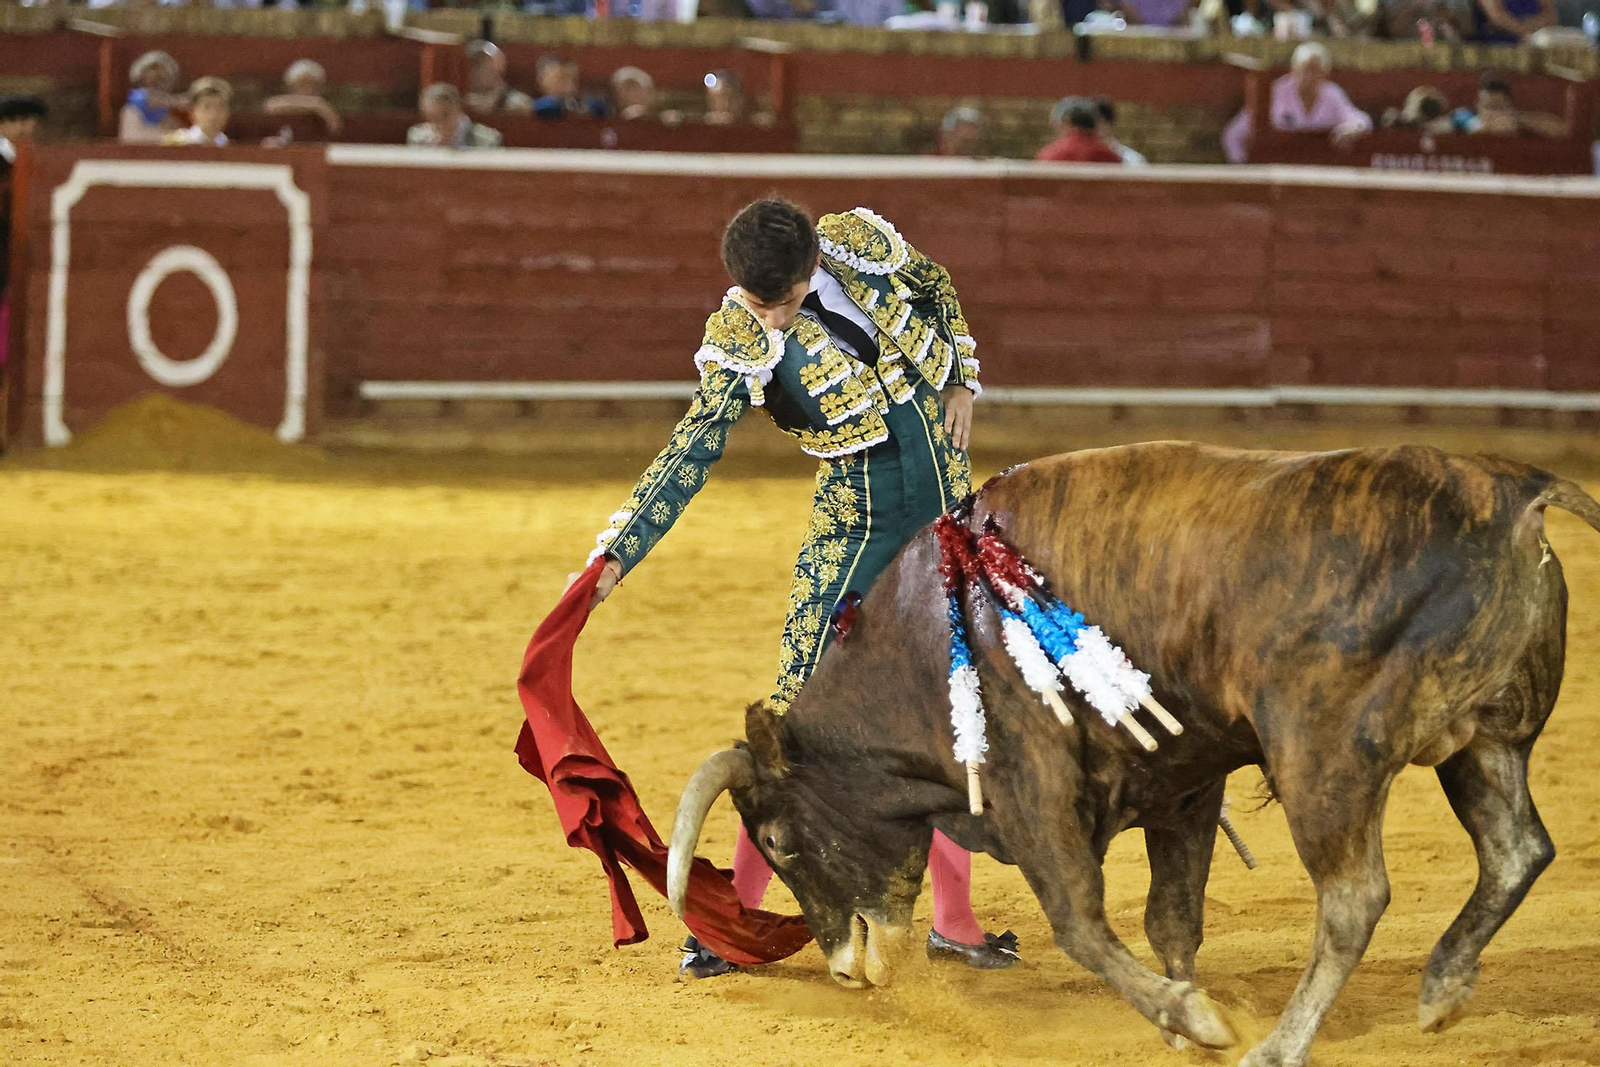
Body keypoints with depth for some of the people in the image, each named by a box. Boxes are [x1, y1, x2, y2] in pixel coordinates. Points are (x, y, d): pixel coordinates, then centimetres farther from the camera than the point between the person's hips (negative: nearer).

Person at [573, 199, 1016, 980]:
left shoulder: (860, 242, -10)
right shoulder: (740, 343, -17)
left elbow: (937, 291, 12)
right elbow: (690, 454, -18)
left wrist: (960, 384, 4)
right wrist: (615, 557, -26)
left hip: (948, 500, 3)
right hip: (857, 515, -3)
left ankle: (953, 918, 13)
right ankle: (735, 912, -4)